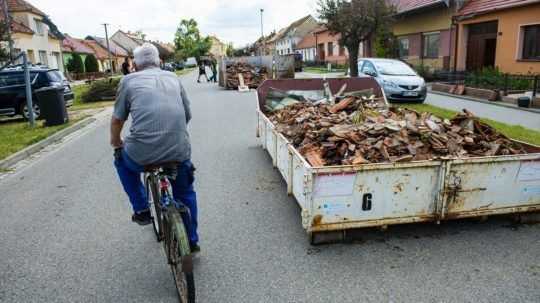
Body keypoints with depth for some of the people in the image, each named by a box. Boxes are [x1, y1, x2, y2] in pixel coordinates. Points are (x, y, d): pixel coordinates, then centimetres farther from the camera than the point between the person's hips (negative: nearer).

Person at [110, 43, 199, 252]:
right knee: (185, 193, 29)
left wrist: (116, 143, 33)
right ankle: (191, 240, 36)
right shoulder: (173, 78, 18)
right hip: (179, 151, 2)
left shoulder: (129, 80, 10)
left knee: (122, 161, 34)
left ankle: (141, 210, 31)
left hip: (142, 153, -2)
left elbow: (117, 120, 13)